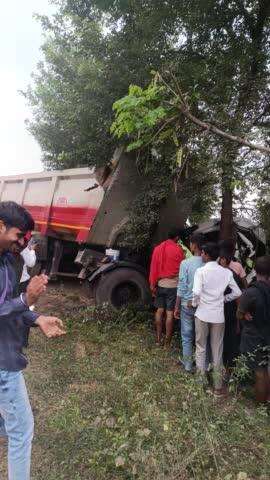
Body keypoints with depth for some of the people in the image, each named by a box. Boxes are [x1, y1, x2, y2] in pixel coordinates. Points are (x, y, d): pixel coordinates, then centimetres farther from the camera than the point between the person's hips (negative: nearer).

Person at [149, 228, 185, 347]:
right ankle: (167, 342, 8)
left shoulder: (157, 249, 3)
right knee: (170, 313, 1)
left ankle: (158, 339, 19)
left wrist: (153, 284, 7)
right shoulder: (178, 249, -9)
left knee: (160, 311, 14)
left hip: (160, 284, 4)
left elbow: (153, 268, 3)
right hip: (173, 285, -4)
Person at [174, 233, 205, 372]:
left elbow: (181, 288, -12)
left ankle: (188, 364, 25)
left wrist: (177, 307, -2)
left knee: (187, 336, 13)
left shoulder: (185, 263, -15)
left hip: (188, 304, -2)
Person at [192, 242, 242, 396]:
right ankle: (218, 386, 24)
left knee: (201, 348, 15)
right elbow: (237, 292, -1)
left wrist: (195, 303, -4)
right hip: (218, 316, 3)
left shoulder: (200, 271, -14)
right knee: (217, 352, 14)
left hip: (202, 315, -2)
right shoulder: (226, 272, -3)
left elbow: (196, 292, -22)